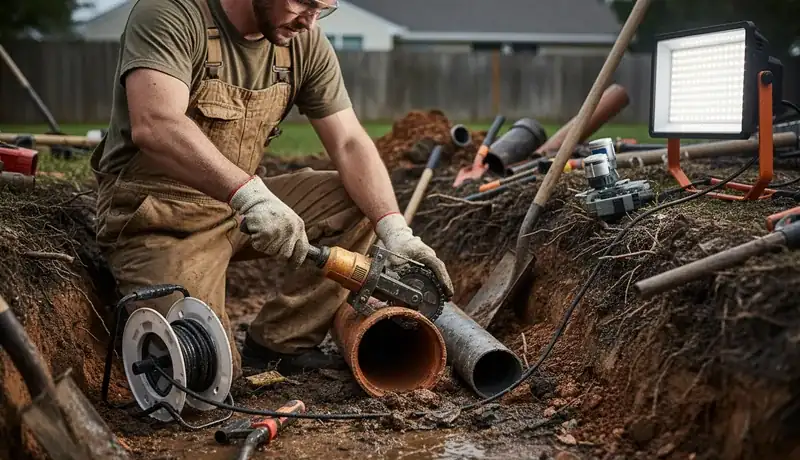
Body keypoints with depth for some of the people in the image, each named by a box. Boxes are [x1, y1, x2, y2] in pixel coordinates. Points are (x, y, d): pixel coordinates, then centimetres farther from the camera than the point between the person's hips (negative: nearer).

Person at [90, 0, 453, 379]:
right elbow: (154, 126, -36)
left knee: (361, 204, -9)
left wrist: (395, 231, -19)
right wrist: (249, 193, -47)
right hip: (157, 216, -6)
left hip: (239, 205, 6)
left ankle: (277, 343, -1)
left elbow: (349, 144, -4)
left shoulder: (304, 42, -2)